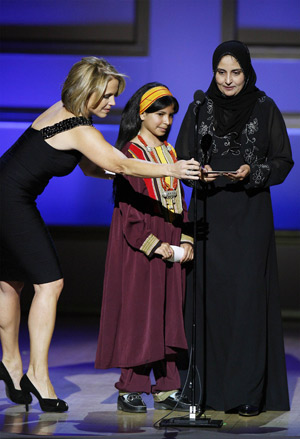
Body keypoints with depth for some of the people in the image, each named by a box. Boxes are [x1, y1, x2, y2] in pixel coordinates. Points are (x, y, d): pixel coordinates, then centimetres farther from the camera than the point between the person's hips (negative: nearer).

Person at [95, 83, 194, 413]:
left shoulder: (169, 153, 14)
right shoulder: (128, 153, -7)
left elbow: (178, 200, 15)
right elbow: (128, 208, -12)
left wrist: (186, 239, 2)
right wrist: (153, 244, -18)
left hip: (170, 244, 7)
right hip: (137, 246, -6)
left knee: (167, 314, 6)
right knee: (136, 313, -5)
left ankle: (166, 389, 11)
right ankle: (130, 390, 2)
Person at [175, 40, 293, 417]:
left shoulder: (265, 109, 2)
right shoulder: (199, 109, 7)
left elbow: (283, 161, 4)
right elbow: (182, 159, 8)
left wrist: (253, 171, -14)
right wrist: (199, 172, -13)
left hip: (250, 215, -2)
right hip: (209, 214, 2)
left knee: (247, 297, -8)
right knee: (208, 297, -2)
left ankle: (247, 392, -6)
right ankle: (207, 387, 5)